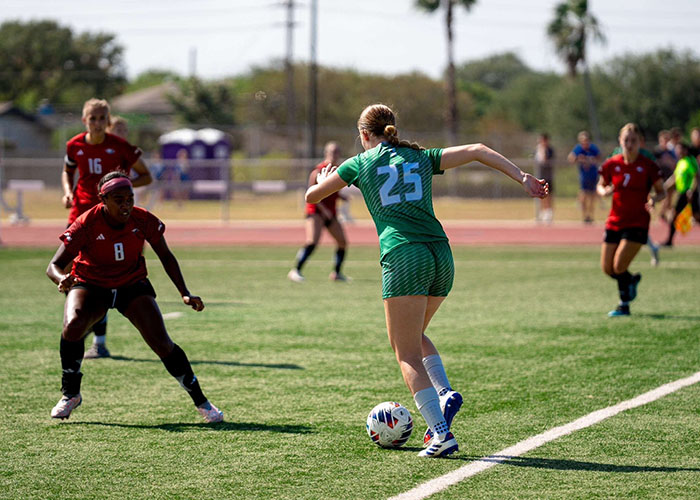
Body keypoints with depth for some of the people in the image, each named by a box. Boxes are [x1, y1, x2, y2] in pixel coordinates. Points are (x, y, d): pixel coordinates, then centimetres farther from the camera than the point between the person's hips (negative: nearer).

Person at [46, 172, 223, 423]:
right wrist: (62, 279, -48)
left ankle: (200, 400, 2)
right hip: (90, 286, -1)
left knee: (161, 343, -14)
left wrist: (185, 294, -11)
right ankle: (70, 394, -8)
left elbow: (166, 256, -2)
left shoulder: (143, 220, -19)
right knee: (73, 326, -31)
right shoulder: (87, 224, -25)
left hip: (133, 284, 1)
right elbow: (54, 265, -23)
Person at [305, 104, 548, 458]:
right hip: (441, 254, 5)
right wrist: (523, 178, 10)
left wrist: (326, 179, 41)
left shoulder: (359, 164, 12)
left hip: (403, 256, -5)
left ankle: (441, 432, -14)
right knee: (414, 337, 26)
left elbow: (311, 196, 19)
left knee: (407, 353, -1)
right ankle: (445, 394, 5)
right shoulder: (421, 158, 20)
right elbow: (478, 151, 12)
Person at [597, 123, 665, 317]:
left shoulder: (648, 165, -7)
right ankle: (631, 281, 37)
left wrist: (654, 199, -20)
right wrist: (605, 191, -10)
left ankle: (624, 305, 8)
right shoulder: (611, 164, 0)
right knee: (607, 268, 4)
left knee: (619, 267, -14)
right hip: (615, 222, 4)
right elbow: (601, 186, 14)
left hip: (638, 223, -4)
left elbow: (661, 191, 3)